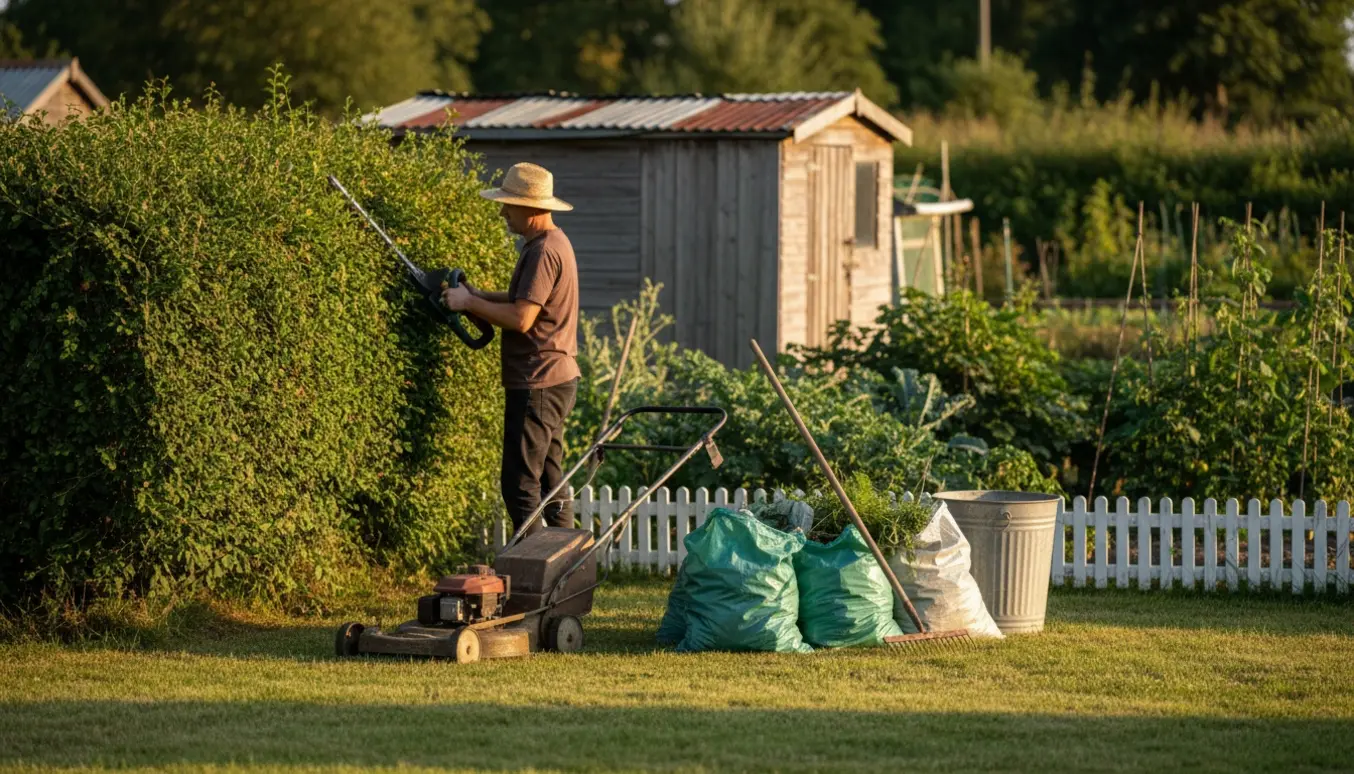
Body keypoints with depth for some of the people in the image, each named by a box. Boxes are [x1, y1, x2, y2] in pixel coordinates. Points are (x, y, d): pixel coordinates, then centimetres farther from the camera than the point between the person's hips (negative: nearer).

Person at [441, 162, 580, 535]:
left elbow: (521, 318, -23)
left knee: (520, 483, -8)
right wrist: (480, 296, 8)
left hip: (537, 384, -11)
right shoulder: (551, 242, 14)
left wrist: (469, 302, -13)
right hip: (556, 379, 11)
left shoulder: (543, 251, -19)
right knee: (550, 479, 16)